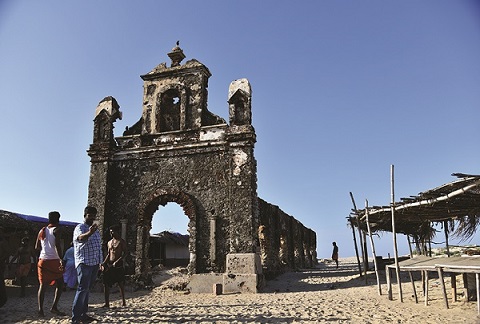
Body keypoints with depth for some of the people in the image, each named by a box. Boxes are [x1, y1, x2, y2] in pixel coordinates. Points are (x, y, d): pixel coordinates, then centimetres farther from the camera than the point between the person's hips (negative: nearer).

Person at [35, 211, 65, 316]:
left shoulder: (42, 231, 11)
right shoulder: (56, 230, -7)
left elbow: (37, 247, 15)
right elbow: (57, 245, -20)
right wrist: (61, 259, -24)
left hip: (43, 260, 6)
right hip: (54, 260, -5)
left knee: (43, 285, 11)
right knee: (59, 284, 5)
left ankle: (40, 309, 6)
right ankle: (54, 307, -3)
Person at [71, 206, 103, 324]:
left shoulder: (95, 229, 17)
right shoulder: (80, 227, -8)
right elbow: (80, 238, -31)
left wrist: (100, 262, 21)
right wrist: (89, 233, -53)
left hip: (94, 263, 8)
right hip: (84, 263, -8)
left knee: (87, 289, 12)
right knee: (82, 289, -9)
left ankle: (83, 314, 19)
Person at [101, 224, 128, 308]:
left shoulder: (122, 241, -3)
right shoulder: (109, 243, 15)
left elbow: (125, 253, -10)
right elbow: (108, 254, 18)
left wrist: (117, 262, -20)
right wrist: (104, 263, 3)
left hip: (119, 265, -5)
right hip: (109, 265, 6)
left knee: (121, 284, 1)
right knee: (106, 284, -1)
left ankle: (123, 302, 13)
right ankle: (107, 303, 5)